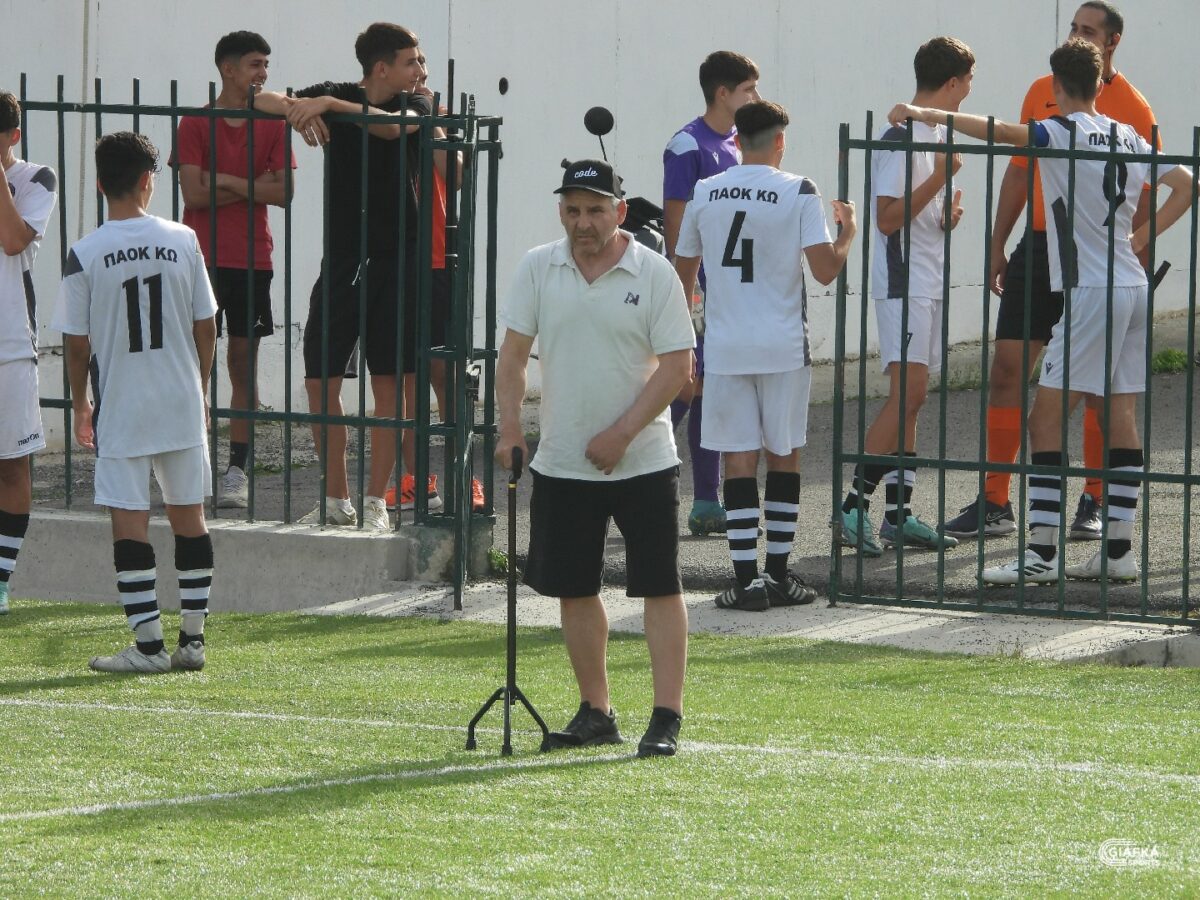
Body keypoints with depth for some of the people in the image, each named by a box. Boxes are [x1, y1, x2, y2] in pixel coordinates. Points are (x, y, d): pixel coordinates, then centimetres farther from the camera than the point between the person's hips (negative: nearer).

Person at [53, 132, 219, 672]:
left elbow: (77, 344, -4)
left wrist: (80, 405, 11)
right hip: (182, 404, 3)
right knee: (189, 518, 11)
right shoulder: (182, 242, -2)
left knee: (129, 523, 0)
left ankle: (148, 644, -3)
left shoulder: (84, 256, -8)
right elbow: (206, 327, 3)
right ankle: (193, 638, 14)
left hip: (121, 409, -3)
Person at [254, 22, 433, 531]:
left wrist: (329, 105, -34)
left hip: (395, 261, -2)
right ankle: (336, 501, 11)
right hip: (341, 259, 2)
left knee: (388, 384, -2)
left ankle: (376, 502, 3)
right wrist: (297, 109, -26)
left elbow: (391, 125, -24)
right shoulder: (335, 96, 4)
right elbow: (262, 100, -5)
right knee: (320, 380, 0)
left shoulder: (416, 105, 0)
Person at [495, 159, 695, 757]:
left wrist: (621, 434, -15)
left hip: (642, 461, -4)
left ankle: (667, 718, -3)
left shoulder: (653, 274, -6)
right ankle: (595, 713, 19)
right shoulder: (538, 269, 3)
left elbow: (676, 366, -8)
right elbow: (513, 353, 4)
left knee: (660, 588, -5)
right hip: (561, 462, 4)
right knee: (574, 591, 8)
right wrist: (509, 425, -11)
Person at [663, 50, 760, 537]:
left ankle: (706, 502, 10)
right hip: (699, 290, -8)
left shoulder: (736, 145, 15)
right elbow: (675, 223, -13)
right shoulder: (688, 146, -11)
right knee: (690, 386, -11)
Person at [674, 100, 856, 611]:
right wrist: (848, 232, 9)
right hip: (783, 347, -2)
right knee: (784, 455, 10)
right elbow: (825, 269, -12)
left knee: (739, 459, 2)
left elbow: (682, 271, 13)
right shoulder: (798, 194, -6)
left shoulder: (705, 194, 4)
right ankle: (778, 575, 13)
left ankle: (746, 579, -5)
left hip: (725, 348, 2)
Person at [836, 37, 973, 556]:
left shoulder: (940, 135, 17)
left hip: (930, 287, 9)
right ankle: (854, 508, -18)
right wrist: (940, 178, -21)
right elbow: (888, 218, -17)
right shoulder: (901, 138, -13)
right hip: (903, 284, -9)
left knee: (910, 401, 8)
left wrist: (947, 214, 7)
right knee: (908, 393, -18)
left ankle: (899, 515, 9)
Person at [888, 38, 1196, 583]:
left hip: (1091, 291, -8)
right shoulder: (1127, 138, 12)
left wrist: (928, 115, -25)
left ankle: (1042, 551, -12)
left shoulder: (1066, 132, -9)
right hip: (1132, 288, 8)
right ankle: (1119, 550, 10)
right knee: (1120, 418, 9)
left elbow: (1003, 132, -25)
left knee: (1046, 419, -7)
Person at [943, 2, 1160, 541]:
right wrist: (998, 247, 12)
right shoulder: (1043, 93, 9)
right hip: (1038, 247, 4)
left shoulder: (1131, 108, -4)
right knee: (1007, 370, -1)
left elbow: (1146, 194, -4)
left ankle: (1094, 505, 12)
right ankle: (995, 505, 4)